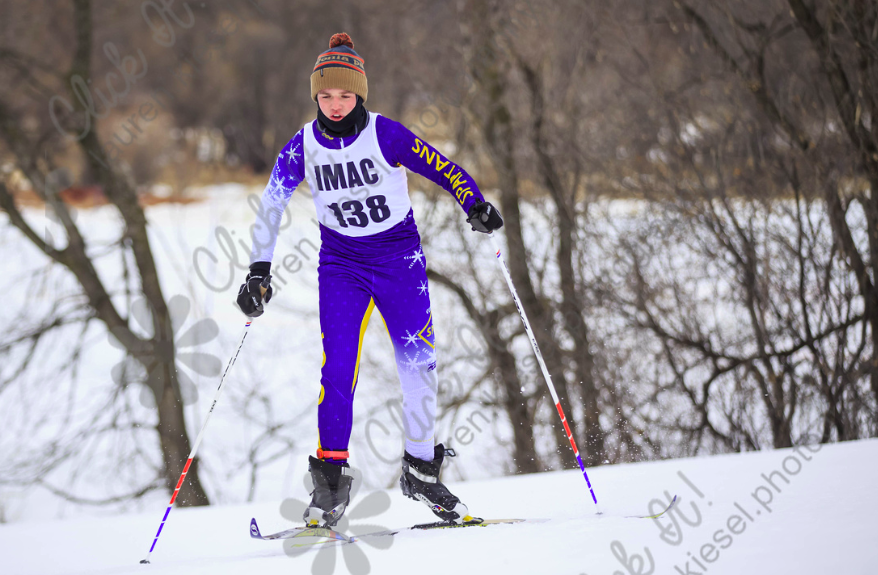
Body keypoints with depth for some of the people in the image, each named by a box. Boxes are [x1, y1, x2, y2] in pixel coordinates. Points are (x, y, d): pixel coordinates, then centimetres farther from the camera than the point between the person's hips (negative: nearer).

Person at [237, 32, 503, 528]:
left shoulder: (385, 134, -12)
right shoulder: (303, 147, -5)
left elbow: (442, 168, -9)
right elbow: (271, 207, 0)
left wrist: (476, 205, -26)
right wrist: (259, 272, -6)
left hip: (400, 258, -1)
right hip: (341, 265, 1)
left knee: (419, 361, -4)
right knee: (338, 367, -13)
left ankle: (421, 468, 11)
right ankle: (331, 477, -7)